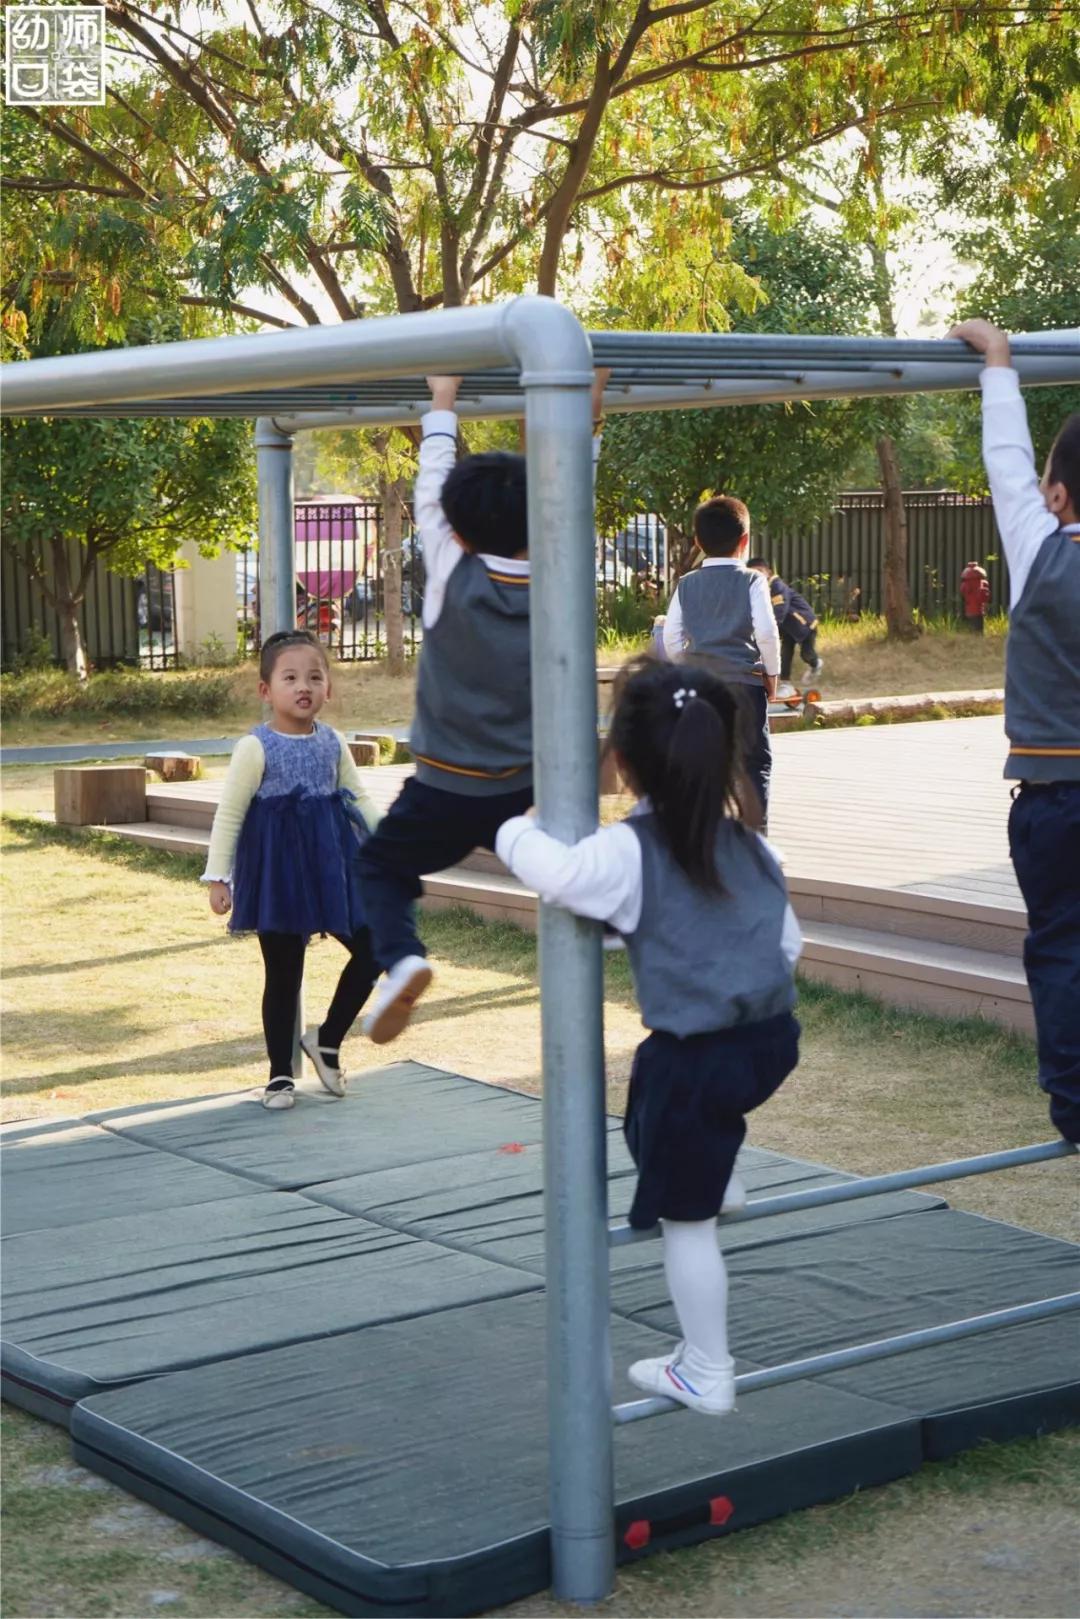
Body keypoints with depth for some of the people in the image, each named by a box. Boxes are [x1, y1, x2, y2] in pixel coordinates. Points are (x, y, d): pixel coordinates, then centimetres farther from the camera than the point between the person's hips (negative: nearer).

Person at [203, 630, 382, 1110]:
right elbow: (229, 814, -9)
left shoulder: (332, 743, 4)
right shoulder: (256, 747, -11)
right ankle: (280, 1075, 18)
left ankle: (326, 1040, 22)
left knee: (372, 951, 2)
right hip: (278, 871, -5)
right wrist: (217, 876, -12)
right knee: (283, 974, 4)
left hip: (332, 865, 5)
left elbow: (359, 799, 15)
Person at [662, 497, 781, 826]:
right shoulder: (751, 582, -4)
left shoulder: (687, 585, 7)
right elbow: (766, 632, -11)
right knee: (754, 761, 4)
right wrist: (771, 673, 2)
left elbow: (671, 636, 3)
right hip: (744, 681, -3)